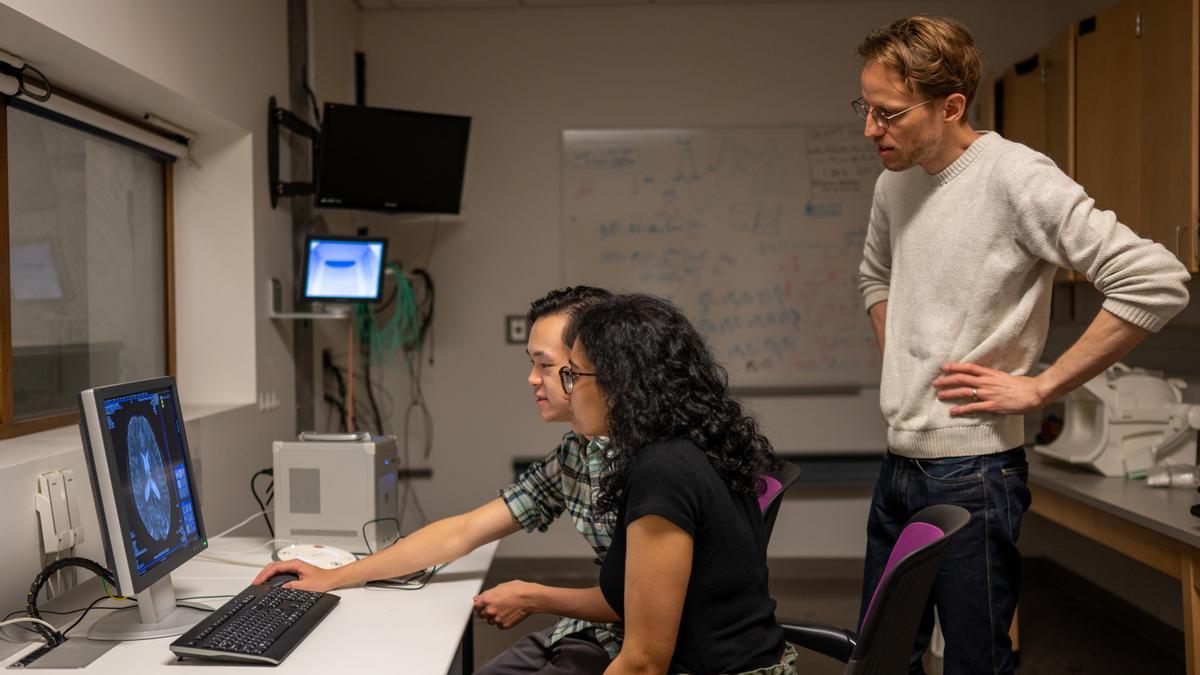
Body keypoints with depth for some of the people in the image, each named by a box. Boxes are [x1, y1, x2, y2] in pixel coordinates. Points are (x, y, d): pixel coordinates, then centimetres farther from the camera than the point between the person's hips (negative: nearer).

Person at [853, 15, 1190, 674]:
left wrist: (1040, 386, -17)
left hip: (971, 473, -7)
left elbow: (1156, 281, -21)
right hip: (897, 466, 7)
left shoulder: (1013, 177, -14)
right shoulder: (894, 183, 8)